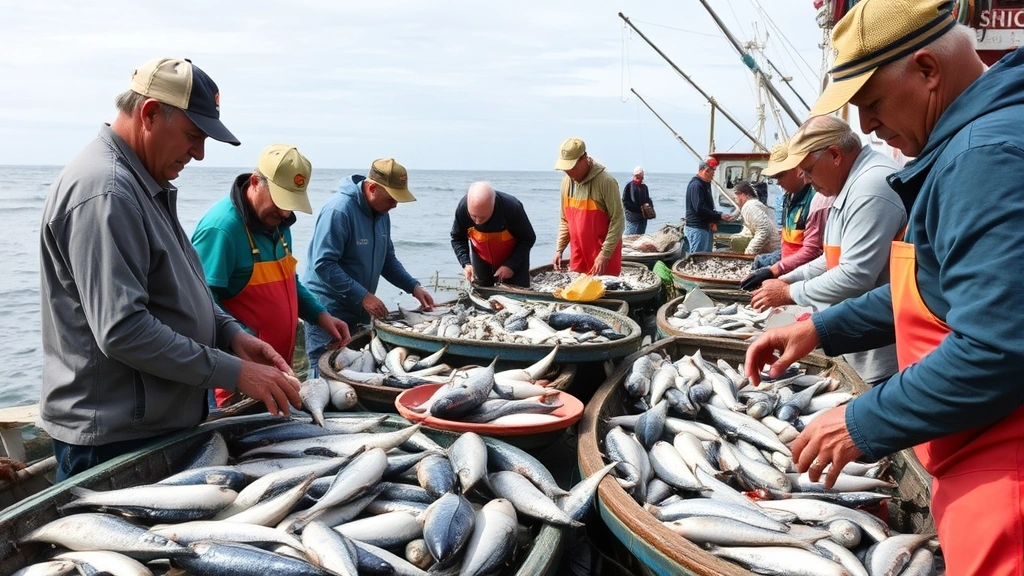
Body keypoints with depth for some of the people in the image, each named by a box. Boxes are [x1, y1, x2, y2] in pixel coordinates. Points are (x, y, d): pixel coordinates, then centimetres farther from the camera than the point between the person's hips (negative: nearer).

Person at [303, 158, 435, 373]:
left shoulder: (381, 214, 5)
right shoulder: (339, 210, -20)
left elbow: (387, 259, 14)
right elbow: (323, 264, -24)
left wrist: (413, 287, 1)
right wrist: (363, 296, -25)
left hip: (360, 311, 8)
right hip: (329, 312, -8)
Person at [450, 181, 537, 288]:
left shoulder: (512, 208, -36)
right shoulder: (462, 208, -29)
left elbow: (528, 239, -20)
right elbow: (457, 238, -11)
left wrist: (511, 265, -27)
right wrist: (466, 263, -26)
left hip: (513, 257, -2)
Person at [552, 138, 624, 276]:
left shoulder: (605, 181, -15)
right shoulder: (567, 182, 5)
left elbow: (617, 221, -15)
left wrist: (604, 255, -19)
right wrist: (559, 249, 6)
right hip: (577, 257, 6)